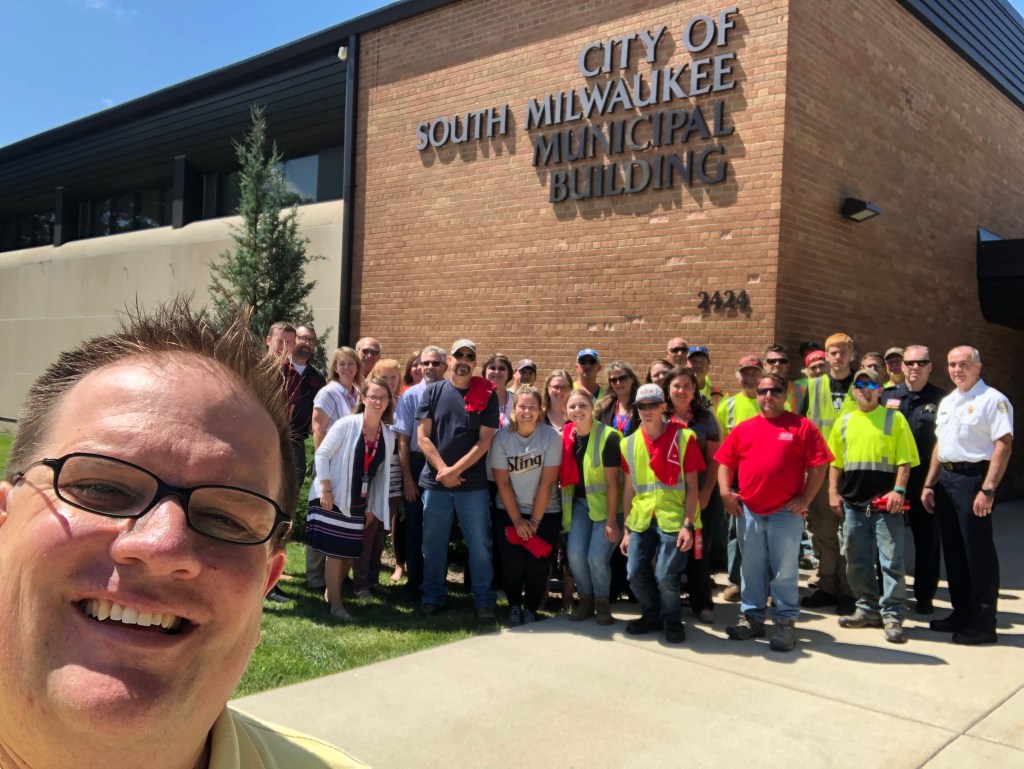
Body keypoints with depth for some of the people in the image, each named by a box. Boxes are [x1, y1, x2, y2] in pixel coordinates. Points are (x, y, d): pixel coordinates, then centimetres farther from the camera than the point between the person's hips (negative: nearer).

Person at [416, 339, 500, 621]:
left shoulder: (487, 395, 0)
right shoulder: (432, 391, 4)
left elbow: (484, 441, -5)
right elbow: (422, 436, 0)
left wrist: (456, 470, -13)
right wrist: (443, 471, -10)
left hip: (473, 484, -1)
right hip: (435, 481, 2)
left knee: (479, 544, 3)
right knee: (433, 542, 10)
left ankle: (484, 601, 14)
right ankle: (432, 596, 24)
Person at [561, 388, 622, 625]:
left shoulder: (608, 437, -19)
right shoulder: (565, 436, -3)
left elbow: (612, 482, -17)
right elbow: (565, 476, 6)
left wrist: (611, 520, -17)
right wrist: (565, 509, 3)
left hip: (606, 502, -4)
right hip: (580, 501, 4)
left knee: (597, 558, -13)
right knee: (575, 553, -10)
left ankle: (602, 602, 15)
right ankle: (585, 599, 16)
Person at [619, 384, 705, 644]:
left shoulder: (683, 438, -4)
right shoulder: (629, 443, 7)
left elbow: (692, 486, -3)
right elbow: (629, 489, 11)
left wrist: (688, 524, -11)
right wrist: (626, 529, 10)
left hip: (673, 518, -4)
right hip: (641, 519, 4)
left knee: (665, 575, -11)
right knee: (635, 573, -1)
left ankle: (673, 619, 17)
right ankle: (651, 615, 26)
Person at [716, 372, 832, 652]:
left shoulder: (802, 426, -1)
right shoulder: (743, 428, 9)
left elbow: (819, 466, -3)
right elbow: (725, 463, 12)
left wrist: (805, 498, -10)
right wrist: (726, 492, -1)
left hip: (786, 512, -3)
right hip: (748, 511, 4)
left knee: (784, 570, 4)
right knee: (752, 568, 13)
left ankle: (785, 623, 15)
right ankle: (752, 618, 25)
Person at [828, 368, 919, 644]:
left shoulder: (895, 419, 1)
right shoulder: (844, 422, 11)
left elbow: (905, 460, -3)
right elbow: (835, 462, 14)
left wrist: (899, 490, -14)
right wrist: (833, 493, 5)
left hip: (885, 504, -4)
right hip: (853, 504, 4)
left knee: (891, 561, -3)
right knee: (857, 562, 11)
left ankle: (892, 616, 4)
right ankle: (868, 609, 24)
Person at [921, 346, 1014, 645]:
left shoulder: (993, 399, -8)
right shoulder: (947, 402, 16)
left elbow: (1004, 445, -15)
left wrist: (988, 489, -21)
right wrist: (929, 484, 14)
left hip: (973, 478, -8)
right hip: (946, 478, 8)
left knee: (978, 552, -3)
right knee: (953, 550, 13)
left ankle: (983, 623, 6)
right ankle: (961, 613, 25)